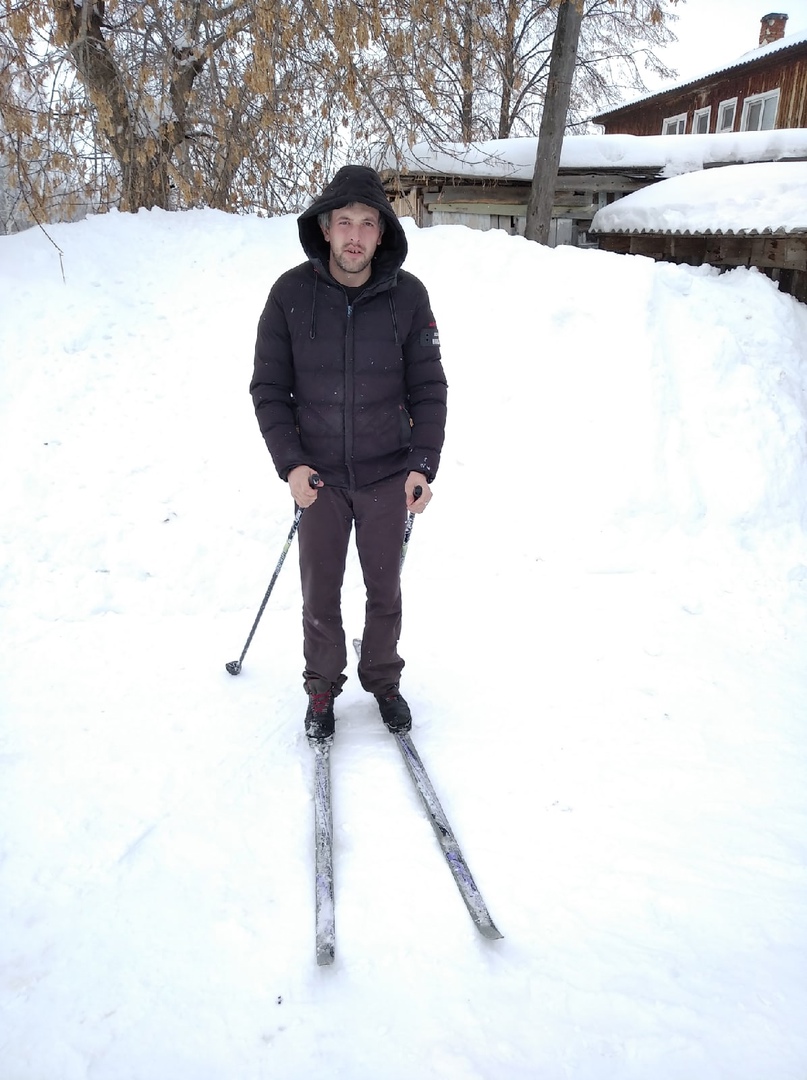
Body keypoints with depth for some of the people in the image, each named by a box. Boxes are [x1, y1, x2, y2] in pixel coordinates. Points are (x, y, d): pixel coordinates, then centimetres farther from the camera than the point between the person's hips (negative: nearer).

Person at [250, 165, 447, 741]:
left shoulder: (408, 295, -6)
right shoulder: (291, 293, -7)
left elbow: (428, 387, -1)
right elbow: (269, 387, -2)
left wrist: (424, 464, -10)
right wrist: (290, 462, -12)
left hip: (388, 475, 0)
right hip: (319, 475, 0)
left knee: (385, 590, 13)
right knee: (321, 591, 9)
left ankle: (384, 680, 35)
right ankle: (323, 686, 31)